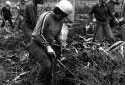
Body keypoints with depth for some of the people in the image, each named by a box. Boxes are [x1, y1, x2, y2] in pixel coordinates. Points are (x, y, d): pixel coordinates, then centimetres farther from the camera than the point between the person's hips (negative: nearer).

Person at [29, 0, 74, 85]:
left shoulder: (61, 21, -1)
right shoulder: (46, 16, -24)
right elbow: (38, 34, -23)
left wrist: (61, 43, -4)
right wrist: (48, 47, -24)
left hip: (48, 45, 7)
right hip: (37, 44, -7)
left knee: (49, 68, 9)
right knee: (46, 65, -25)